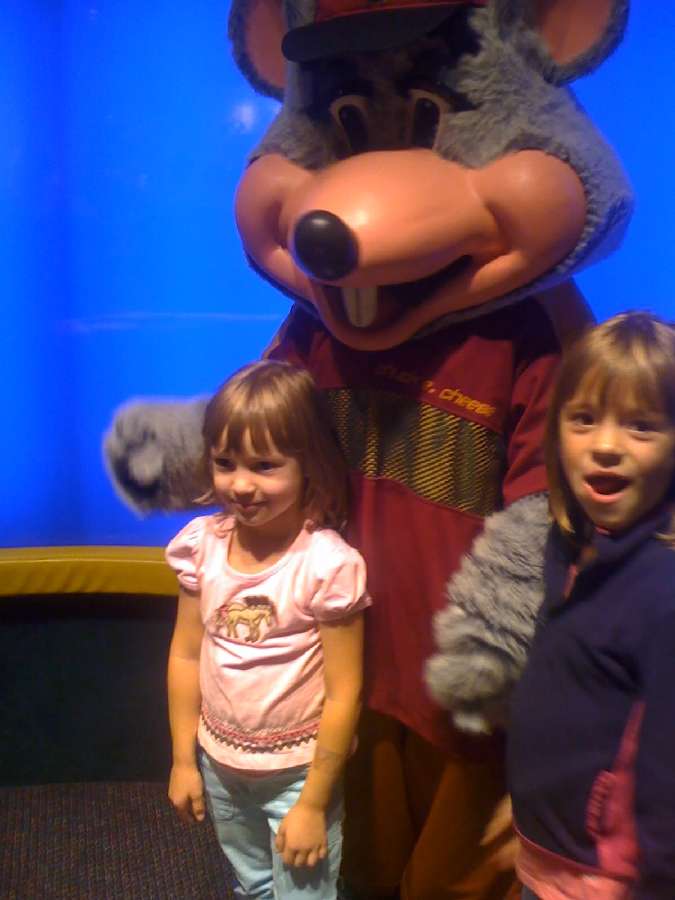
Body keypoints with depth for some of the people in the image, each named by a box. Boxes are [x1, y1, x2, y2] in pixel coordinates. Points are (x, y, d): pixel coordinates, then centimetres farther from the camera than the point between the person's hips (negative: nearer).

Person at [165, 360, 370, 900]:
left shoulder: (328, 564, -25)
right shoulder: (203, 545, -11)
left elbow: (344, 693, -20)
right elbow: (186, 656, -1)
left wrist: (314, 803, -14)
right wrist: (184, 759, 3)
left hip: (298, 770, -5)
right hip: (220, 764, 5)